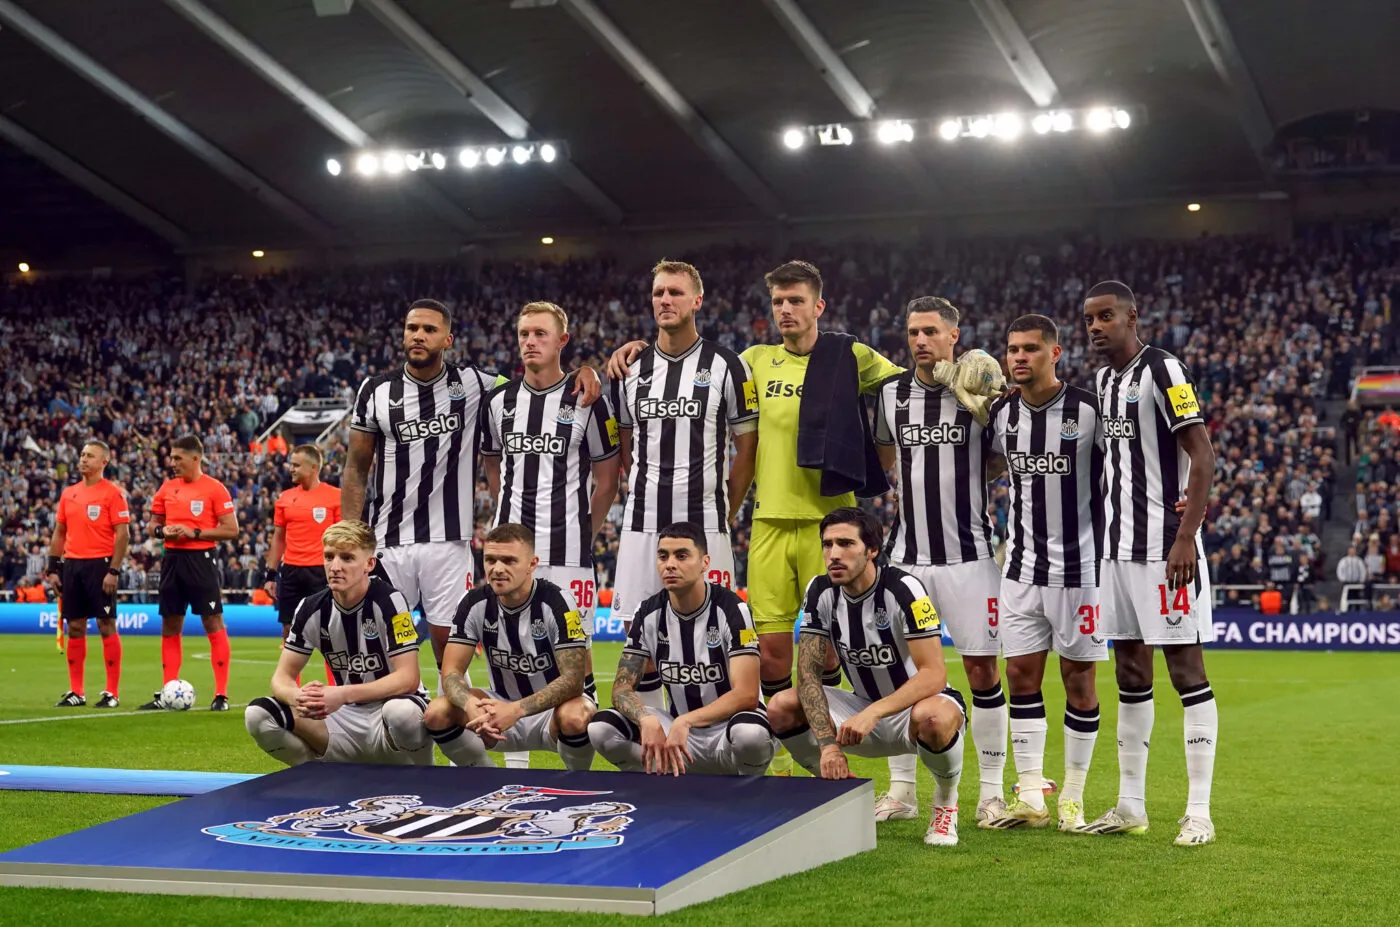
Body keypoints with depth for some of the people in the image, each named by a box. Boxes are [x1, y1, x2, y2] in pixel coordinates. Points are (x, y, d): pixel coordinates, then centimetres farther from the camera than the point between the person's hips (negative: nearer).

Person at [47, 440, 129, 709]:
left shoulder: (113, 493, -6)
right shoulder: (69, 493, 13)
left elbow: (123, 534, -10)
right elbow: (60, 532, 18)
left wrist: (113, 571, -16)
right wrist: (53, 567, 11)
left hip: (100, 565, -6)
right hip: (72, 565, 6)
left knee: (106, 626, -4)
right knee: (75, 628, 8)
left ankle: (112, 692, 0)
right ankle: (76, 692, 14)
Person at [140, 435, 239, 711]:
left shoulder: (215, 489, -6)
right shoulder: (167, 488, 10)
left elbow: (231, 529, -10)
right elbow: (152, 525, 18)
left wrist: (195, 533, -16)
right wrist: (162, 531, -4)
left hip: (201, 559, -6)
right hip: (172, 559, 6)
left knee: (213, 623, -5)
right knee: (170, 626, 8)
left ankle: (221, 695, -3)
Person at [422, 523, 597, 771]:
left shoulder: (556, 601, -20)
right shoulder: (475, 603, -8)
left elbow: (573, 679, -26)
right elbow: (452, 671, -11)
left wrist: (516, 710, -39)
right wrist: (471, 706, -35)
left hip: (556, 705, -4)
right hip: (505, 706, 4)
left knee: (574, 718, -39)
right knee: (437, 713, -21)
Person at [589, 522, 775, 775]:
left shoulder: (731, 610, -14)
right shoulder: (649, 614, -2)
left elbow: (746, 694, -22)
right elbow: (622, 687, -5)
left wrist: (685, 722, -35)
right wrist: (647, 720, -28)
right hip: (678, 727, 4)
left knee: (750, 733, -39)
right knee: (601, 728, -19)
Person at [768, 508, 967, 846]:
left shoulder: (902, 589, -22)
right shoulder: (821, 592, -7)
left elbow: (934, 675, -28)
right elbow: (808, 672, -10)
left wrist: (872, 714, -39)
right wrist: (828, 743, -23)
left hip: (920, 703, -5)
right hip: (865, 712, 5)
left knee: (932, 717, -41)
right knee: (781, 708, -17)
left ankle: (946, 800, -7)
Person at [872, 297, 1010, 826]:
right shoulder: (891, 395, 7)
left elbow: (1003, 463, 8)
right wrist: (916, 485, 10)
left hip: (968, 553, -3)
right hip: (907, 554, 3)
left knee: (981, 668, -1)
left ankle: (991, 789, 10)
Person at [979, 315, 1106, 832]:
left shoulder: (1089, 410, -10)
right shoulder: (1001, 414, 3)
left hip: (1080, 565, -4)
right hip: (1021, 566, 4)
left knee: (1079, 678, 3)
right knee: (1021, 675, 3)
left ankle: (1073, 798, 12)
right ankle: (1031, 798, 10)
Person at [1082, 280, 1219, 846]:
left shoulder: (1163, 373, -10)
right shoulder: (1101, 382, 14)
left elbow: (1202, 459, -15)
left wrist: (1186, 537, -21)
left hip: (1166, 545, -8)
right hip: (1117, 546, 8)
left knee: (1186, 669, -5)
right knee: (1130, 674, 10)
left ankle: (1198, 811, -2)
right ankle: (1131, 805, 16)